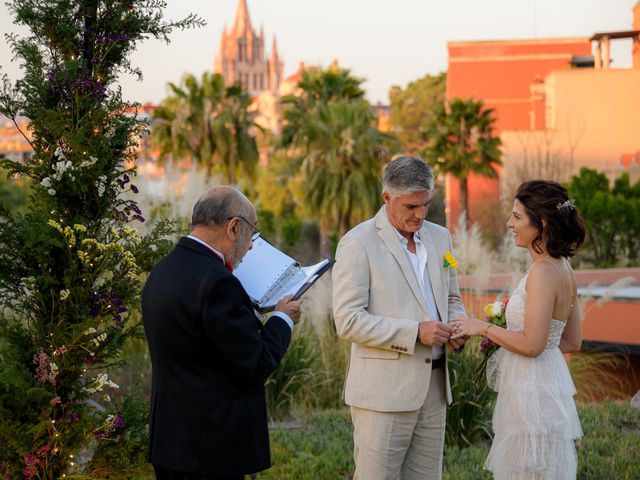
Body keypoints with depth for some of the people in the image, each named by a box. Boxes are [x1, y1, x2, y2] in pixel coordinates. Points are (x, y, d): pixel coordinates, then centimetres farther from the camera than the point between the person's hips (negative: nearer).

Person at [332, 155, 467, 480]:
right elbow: (348, 321, -15)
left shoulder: (439, 237, 12)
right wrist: (415, 332, -20)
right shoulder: (357, 244, -9)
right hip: (384, 390, -6)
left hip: (434, 385, 6)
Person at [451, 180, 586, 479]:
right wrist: (500, 338, 14)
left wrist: (484, 328, -10)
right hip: (548, 385, 9)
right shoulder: (562, 268, 8)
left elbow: (532, 345, -23)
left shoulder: (543, 272, -20)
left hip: (533, 393, -9)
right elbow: (572, 342, 13)